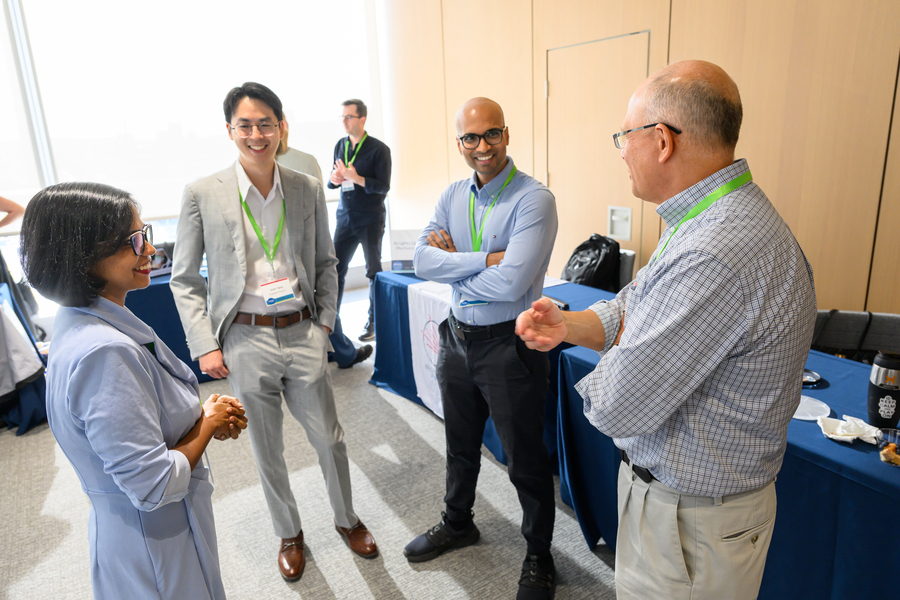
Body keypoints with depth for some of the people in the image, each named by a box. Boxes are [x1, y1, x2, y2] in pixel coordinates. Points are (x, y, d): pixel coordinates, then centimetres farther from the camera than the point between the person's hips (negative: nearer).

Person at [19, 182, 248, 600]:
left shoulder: (85, 324, -2)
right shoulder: (104, 352, -33)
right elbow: (154, 486, -31)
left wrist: (204, 415, -5)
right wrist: (208, 423, -15)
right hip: (157, 544, -9)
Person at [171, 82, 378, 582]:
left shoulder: (309, 190, 0)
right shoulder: (203, 194, -6)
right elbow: (185, 279, -1)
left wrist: (326, 319, 2)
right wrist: (205, 345, -6)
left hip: (303, 335, 2)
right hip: (245, 340, -1)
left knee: (329, 437, 13)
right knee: (268, 450, 15)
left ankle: (347, 519, 40)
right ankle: (290, 534, 40)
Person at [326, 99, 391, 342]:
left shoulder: (378, 149, -6)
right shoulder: (340, 145, 11)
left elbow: (383, 186, -12)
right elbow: (332, 182, 16)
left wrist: (356, 178, -25)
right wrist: (333, 178, -7)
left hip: (370, 219, -4)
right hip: (345, 217, 5)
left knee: (374, 270, 4)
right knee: (335, 267, 0)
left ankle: (374, 322, 15)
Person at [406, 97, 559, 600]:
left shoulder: (534, 200, -16)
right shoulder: (453, 196, 4)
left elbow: (512, 282, -27)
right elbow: (423, 260, -8)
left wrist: (454, 263, -13)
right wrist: (484, 260, -19)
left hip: (509, 344, -6)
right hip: (458, 337, 6)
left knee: (526, 458, 10)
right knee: (461, 445, 25)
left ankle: (540, 558, 35)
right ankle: (457, 525, 50)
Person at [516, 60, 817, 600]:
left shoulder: (719, 256, -34)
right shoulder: (724, 217, 2)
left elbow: (616, 409, -31)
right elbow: (636, 309, 8)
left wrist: (614, 352, -10)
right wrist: (569, 325, -10)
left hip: (689, 522, -9)